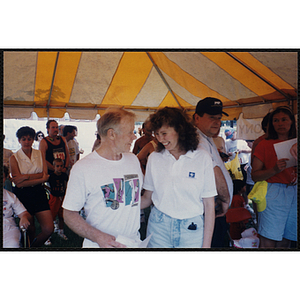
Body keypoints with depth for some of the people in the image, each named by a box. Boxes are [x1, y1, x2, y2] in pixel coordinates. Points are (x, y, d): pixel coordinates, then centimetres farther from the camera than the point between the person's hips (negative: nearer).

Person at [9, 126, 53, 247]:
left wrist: (26, 176, -16)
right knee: (30, 230, 8)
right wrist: (40, 178, -16)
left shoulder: (40, 154, 7)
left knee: (48, 229, -5)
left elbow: (45, 174, -4)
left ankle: (33, 246, 23)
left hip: (39, 193, 2)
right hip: (22, 195, -2)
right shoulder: (14, 158, -2)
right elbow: (18, 183, -11)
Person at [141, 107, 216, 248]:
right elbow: (148, 196, 6)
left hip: (191, 231, -1)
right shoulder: (154, 158, 0)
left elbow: (209, 204, -6)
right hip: (158, 227, 2)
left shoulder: (202, 158, -7)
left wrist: (206, 244, -6)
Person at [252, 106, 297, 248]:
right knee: (268, 242, -4)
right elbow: (255, 175, -3)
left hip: (294, 194, 4)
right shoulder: (264, 145, 2)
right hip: (273, 195, -3)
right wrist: (274, 170, -19)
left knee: (285, 242, 8)